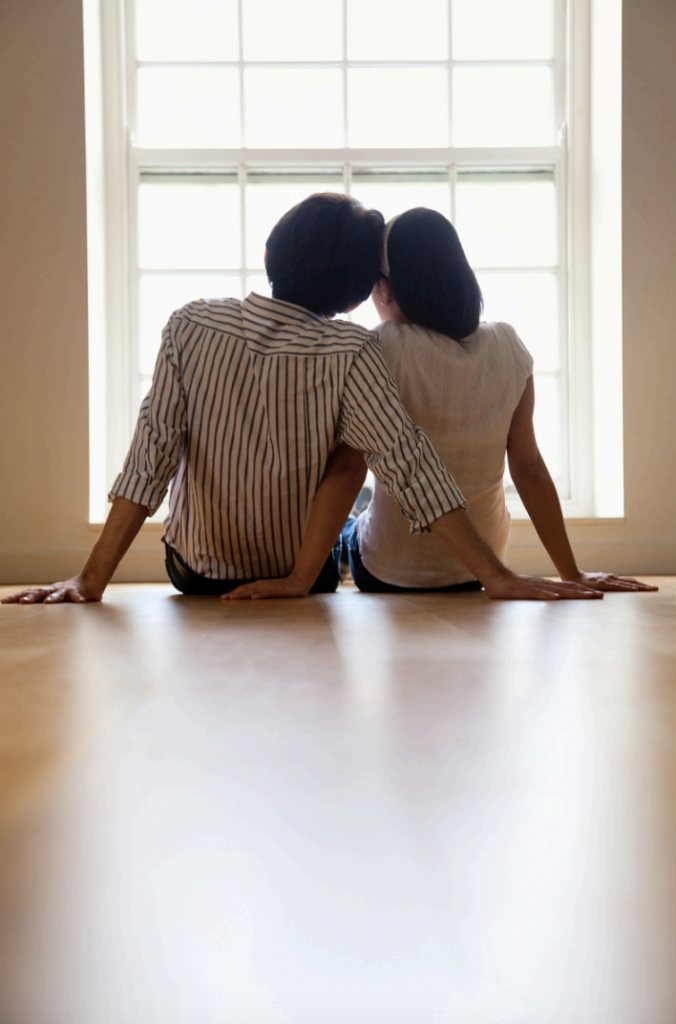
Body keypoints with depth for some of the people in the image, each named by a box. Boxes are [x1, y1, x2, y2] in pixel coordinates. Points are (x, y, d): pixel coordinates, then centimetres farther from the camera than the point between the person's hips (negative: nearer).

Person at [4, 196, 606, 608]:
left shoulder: (190, 326, -19)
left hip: (193, 573, 3)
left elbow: (151, 455, -23)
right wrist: (497, 578, -24)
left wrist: (92, 580, -22)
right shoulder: (350, 354, -25)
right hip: (298, 581, -2)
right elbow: (408, 467, -28)